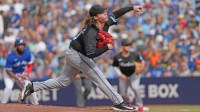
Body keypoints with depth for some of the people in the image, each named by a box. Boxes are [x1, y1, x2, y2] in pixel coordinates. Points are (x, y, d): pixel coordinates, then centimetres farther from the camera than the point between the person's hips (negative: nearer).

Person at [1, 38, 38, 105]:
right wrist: (17, 79, -31)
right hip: (10, 74, -5)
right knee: (9, 87, -27)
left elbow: (30, 66, -4)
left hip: (21, 74, 5)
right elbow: (8, 71, -24)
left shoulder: (27, 54, -16)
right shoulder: (11, 57, -29)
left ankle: (36, 104, 13)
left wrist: (25, 74, -22)